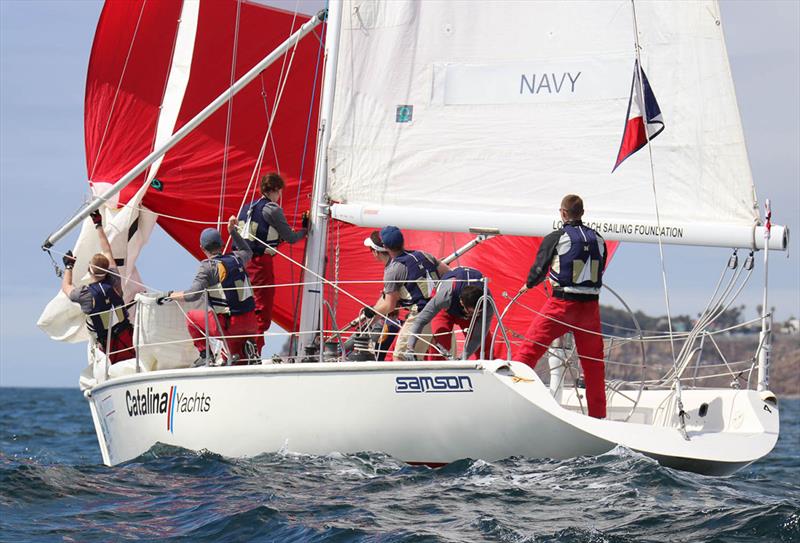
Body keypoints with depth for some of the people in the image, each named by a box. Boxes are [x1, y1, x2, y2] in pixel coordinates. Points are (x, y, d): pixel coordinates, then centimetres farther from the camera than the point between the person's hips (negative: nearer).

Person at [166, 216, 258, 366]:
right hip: (250, 323, 5)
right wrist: (233, 231, 35)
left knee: (191, 317, 20)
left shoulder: (208, 266, -10)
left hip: (227, 324, -5)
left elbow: (193, 295, -17)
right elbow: (248, 252, 33)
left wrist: (171, 296, -1)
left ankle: (205, 355, 10)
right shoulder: (235, 258, 7)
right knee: (237, 360, 27)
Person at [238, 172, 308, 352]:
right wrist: (305, 229, 16)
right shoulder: (272, 210, -7)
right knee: (263, 311, -3)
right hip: (261, 262, -7)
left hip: (242, 261, 8)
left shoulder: (247, 208, 15)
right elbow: (290, 238, -3)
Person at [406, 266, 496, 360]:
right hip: (445, 311, -2)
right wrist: (410, 348, -49)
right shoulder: (446, 296, -48)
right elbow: (421, 320, -43)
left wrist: (464, 357, -41)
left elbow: (478, 336, -31)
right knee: (439, 342, -23)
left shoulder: (488, 305, -40)